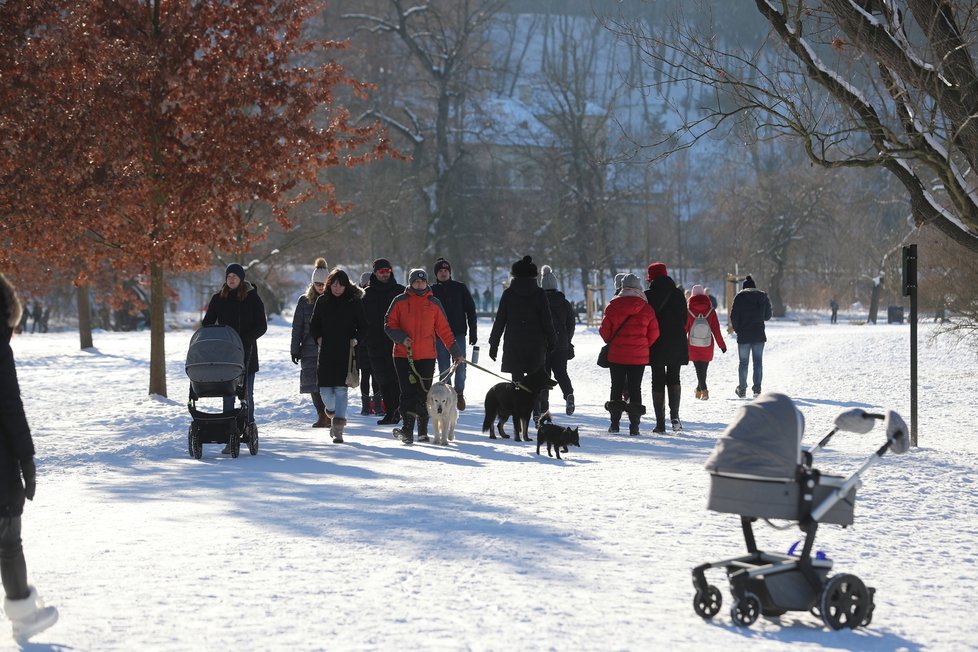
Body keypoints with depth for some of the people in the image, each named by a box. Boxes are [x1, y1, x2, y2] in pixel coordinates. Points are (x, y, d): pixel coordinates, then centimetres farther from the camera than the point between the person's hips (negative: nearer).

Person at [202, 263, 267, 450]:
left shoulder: (252, 298, 1)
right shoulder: (218, 299, 8)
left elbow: (261, 326, -1)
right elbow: (207, 323, 13)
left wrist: (246, 339, -16)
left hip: (246, 353, -2)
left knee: (247, 393, 0)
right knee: (228, 395, 0)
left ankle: (249, 425, 21)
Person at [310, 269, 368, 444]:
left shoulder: (354, 302, 1)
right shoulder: (322, 301, 8)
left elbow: (363, 326, 7)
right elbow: (313, 324, 14)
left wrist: (355, 339, -10)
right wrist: (318, 338, -4)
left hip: (346, 352, -2)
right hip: (326, 352, 2)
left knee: (341, 388, -8)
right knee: (325, 388, 0)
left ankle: (338, 428, -8)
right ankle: (332, 412, 32)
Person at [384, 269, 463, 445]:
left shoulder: (434, 303, 8)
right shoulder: (400, 301, 4)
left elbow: (444, 331, 11)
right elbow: (389, 325, 4)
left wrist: (456, 352, 8)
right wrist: (402, 338, -14)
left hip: (427, 357, 1)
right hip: (403, 356, -1)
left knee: (424, 395, 5)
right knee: (408, 393, -9)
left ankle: (423, 430, 16)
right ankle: (408, 430, -14)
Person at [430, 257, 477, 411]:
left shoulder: (460, 288, 4)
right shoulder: (432, 291, 7)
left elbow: (470, 310, 6)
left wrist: (472, 333, 0)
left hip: (458, 334, -1)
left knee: (460, 366, -4)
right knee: (444, 369, 1)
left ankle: (459, 392, 15)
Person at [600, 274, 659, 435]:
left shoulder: (612, 306, -6)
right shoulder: (647, 309, -5)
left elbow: (604, 330, -2)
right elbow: (654, 333, -2)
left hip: (616, 355, 0)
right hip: (639, 356, 0)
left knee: (616, 387, 11)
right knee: (635, 389, 4)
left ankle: (615, 423, 11)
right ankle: (634, 425, 0)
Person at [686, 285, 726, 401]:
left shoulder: (688, 310, -5)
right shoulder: (710, 310, -2)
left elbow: (684, 328, 0)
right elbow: (716, 329, -1)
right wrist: (722, 345, 6)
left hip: (693, 345, -2)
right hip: (708, 345, 2)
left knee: (699, 369, -3)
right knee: (704, 368, 16)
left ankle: (704, 390, -20)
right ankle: (699, 390, 28)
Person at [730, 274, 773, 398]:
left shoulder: (740, 297, -5)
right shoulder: (763, 297, 3)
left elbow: (733, 316, -7)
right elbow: (767, 316, 11)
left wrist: (737, 330, 6)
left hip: (744, 335, -2)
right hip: (759, 335, 2)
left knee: (743, 361, 6)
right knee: (758, 361, 6)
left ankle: (742, 389, 8)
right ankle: (757, 388, 1)